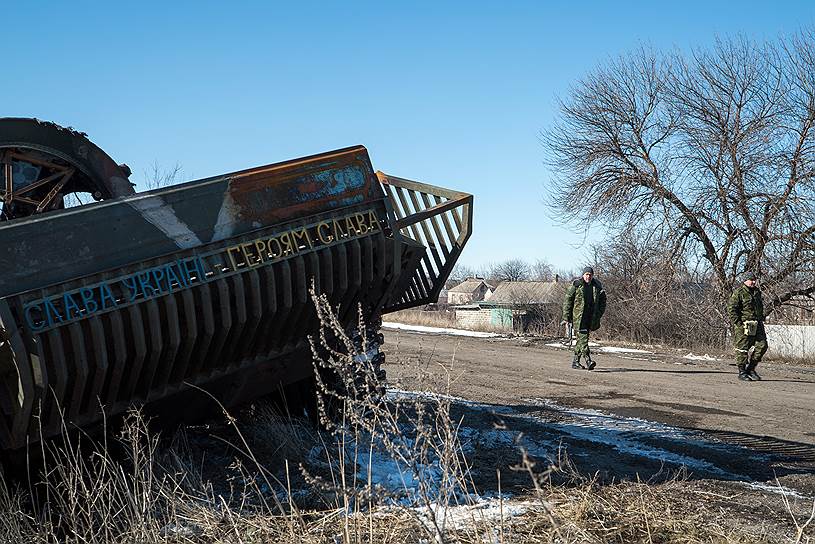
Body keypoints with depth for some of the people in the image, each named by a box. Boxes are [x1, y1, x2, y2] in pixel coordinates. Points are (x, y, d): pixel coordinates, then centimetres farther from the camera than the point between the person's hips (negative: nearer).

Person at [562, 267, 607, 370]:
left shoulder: (597, 286, 9)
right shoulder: (576, 285, -3)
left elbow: (602, 303, 18)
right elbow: (567, 301, -2)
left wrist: (598, 315, 7)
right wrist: (566, 318, -6)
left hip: (591, 318, 4)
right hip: (579, 316, -4)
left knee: (581, 339, 11)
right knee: (583, 338, -13)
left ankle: (575, 361, 20)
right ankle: (588, 361, -19)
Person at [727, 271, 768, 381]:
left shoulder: (757, 292, 17)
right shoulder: (739, 292, -8)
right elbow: (731, 309, -12)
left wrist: (761, 320, 19)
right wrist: (738, 323, -17)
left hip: (757, 325, 7)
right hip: (744, 325, -7)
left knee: (762, 345, 0)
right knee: (742, 349, -3)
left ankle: (751, 368, 12)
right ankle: (742, 372, 6)